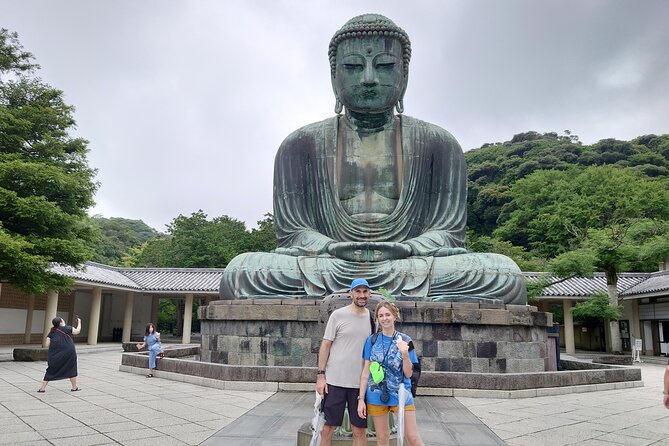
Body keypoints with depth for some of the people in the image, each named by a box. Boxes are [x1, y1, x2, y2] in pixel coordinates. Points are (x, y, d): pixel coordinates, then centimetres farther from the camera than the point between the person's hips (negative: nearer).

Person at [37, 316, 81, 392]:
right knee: (71, 369, 10)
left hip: (55, 354, 3)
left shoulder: (51, 332, 7)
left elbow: (47, 344, 3)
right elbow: (77, 331, 9)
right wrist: (79, 322, 23)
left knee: (51, 370, 14)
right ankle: (74, 387, 17)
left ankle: (42, 388, 10)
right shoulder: (67, 328, -2)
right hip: (68, 352, -3)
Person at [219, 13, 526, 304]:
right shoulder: (300, 146, 9)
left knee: (506, 276, -26)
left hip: (412, 272, 1)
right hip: (327, 272, 0)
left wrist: (406, 250, -20)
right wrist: (333, 249, -20)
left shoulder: (439, 145, 10)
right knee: (240, 272, -26)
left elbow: (448, 232, 3)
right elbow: (291, 232, 3)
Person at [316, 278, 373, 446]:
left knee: (360, 430, 9)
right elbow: (325, 345, -2)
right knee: (328, 427, 5)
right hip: (335, 381, -3)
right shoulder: (338, 315, -4)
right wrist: (320, 375, -6)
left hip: (361, 383, 3)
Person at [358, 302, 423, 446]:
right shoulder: (372, 340, -1)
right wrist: (361, 398, -2)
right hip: (376, 396, 1)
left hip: (401, 395, -1)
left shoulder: (405, 340, -3)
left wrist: (405, 354, -20)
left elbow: (408, 374, -2)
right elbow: (366, 371, 2)